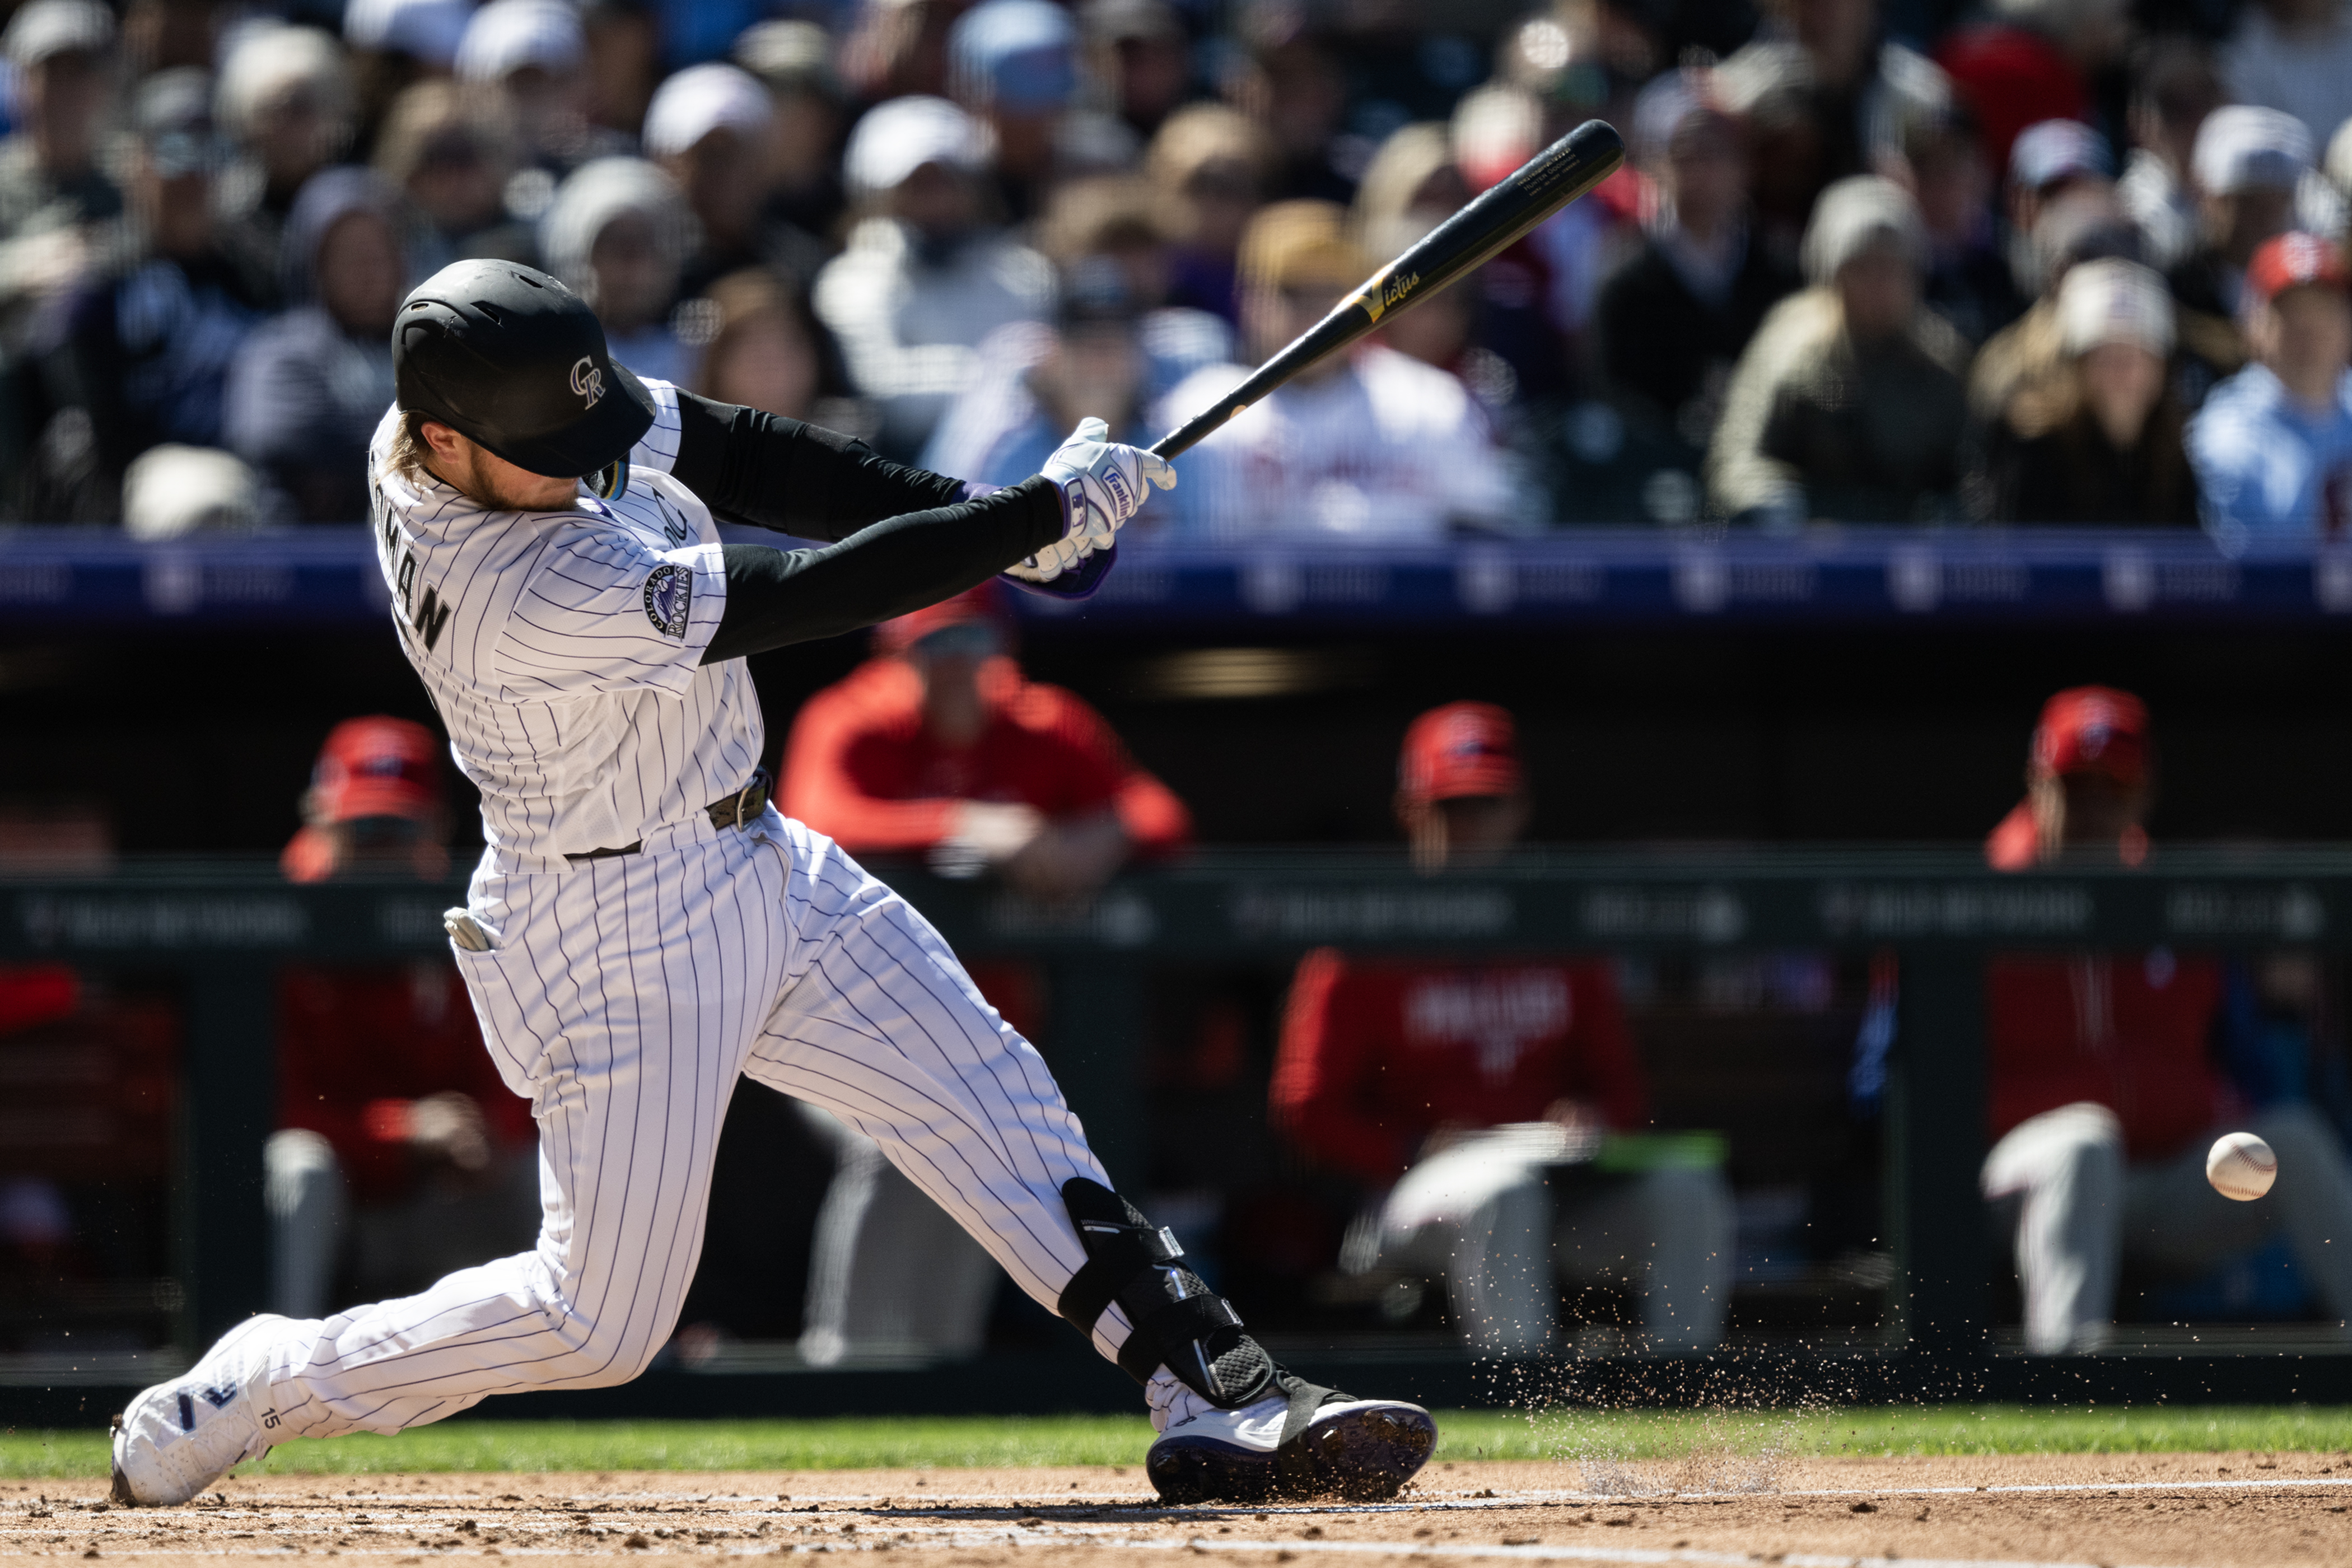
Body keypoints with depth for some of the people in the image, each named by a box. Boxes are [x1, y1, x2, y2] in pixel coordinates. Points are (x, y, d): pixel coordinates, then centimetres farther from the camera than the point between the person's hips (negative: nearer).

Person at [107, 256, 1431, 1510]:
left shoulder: (506, 405, -9)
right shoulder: (531, 597, -34)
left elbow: (738, 455, 1)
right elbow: (809, 596, -30)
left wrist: (983, 524, -9)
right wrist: (1047, 512, -23)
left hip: (755, 864, 9)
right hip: (619, 927, -9)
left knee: (993, 1101, 4)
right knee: (602, 1321, -1)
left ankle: (1219, 1397, 5)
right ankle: (258, 1389, 14)